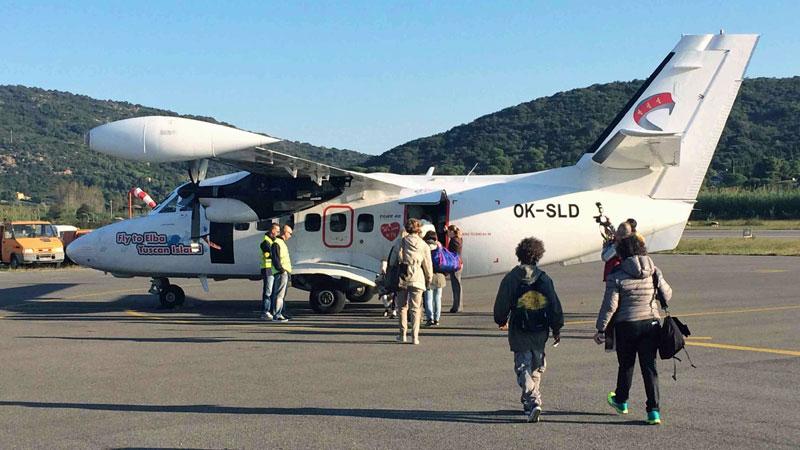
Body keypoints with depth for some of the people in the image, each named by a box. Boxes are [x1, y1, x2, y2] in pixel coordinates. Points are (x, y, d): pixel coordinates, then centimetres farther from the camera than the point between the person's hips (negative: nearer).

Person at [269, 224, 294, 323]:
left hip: (285, 272, 11)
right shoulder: (276, 243, -11)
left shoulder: (282, 243, 22)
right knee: (279, 295, -11)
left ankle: (279, 314, 19)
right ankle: (277, 315, -12)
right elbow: (275, 259, -19)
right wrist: (281, 269, -22)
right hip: (281, 273, -11)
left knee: (281, 295, 14)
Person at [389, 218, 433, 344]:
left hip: (401, 277, 1)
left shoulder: (401, 242, 3)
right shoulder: (424, 246, 2)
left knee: (402, 307, 14)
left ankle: (403, 335, 15)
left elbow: (392, 260, 5)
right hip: (417, 278, -1)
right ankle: (415, 336, -1)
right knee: (415, 308, 4)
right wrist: (429, 279, 19)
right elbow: (428, 265, 6)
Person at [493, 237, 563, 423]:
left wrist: (501, 321, 18)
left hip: (519, 332, -2)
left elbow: (501, 304, -1)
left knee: (523, 367, 0)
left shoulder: (511, 278, -7)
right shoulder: (544, 278, -2)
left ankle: (532, 402, -15)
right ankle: (531, 398, 30)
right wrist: (556, 329, 10)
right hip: (540, 331, 3)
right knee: (537, 366, 19)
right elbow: (555, 305, 0)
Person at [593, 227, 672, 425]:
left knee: (626, 365, 16)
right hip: (651, 323, 2)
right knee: (649, 366, 4)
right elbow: (667, 295, 10)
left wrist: (601, 329, -4)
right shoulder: (654, 271, -1)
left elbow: (610, 306, -12)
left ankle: (621, 401, 36)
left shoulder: (616, 276, -12)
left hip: (626, 326, -2)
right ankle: (653, 411, -1)